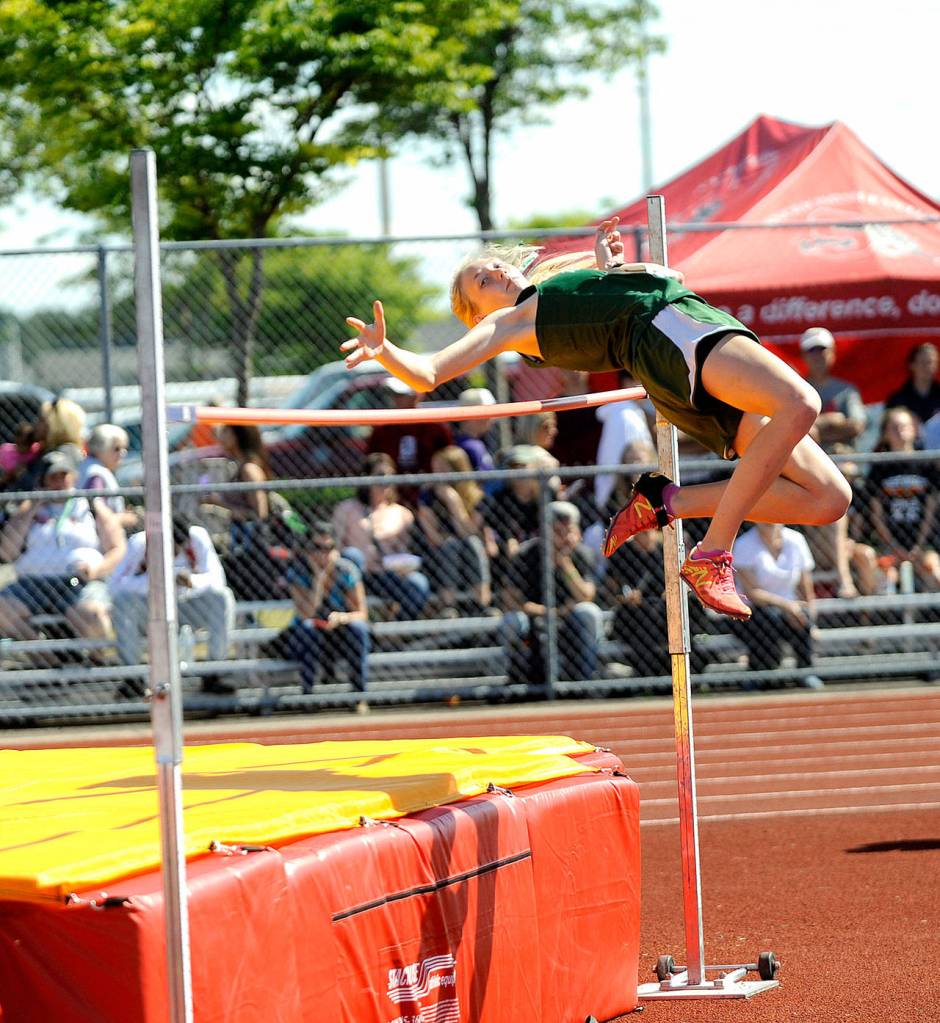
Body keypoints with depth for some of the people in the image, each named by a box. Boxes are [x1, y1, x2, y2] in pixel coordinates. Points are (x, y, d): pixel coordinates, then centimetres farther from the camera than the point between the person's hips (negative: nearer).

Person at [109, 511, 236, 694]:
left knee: (222, 596, -24)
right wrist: (151, 579, -41)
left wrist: (192, 581, -41)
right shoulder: (139, 544, -21)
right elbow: (115, 586, -27)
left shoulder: (198, 538, -17)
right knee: (123, 599, -32)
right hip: (148, 614, -2)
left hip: (185, 609, 2)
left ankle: (212, 676, -16)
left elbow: (216, 579, -19)